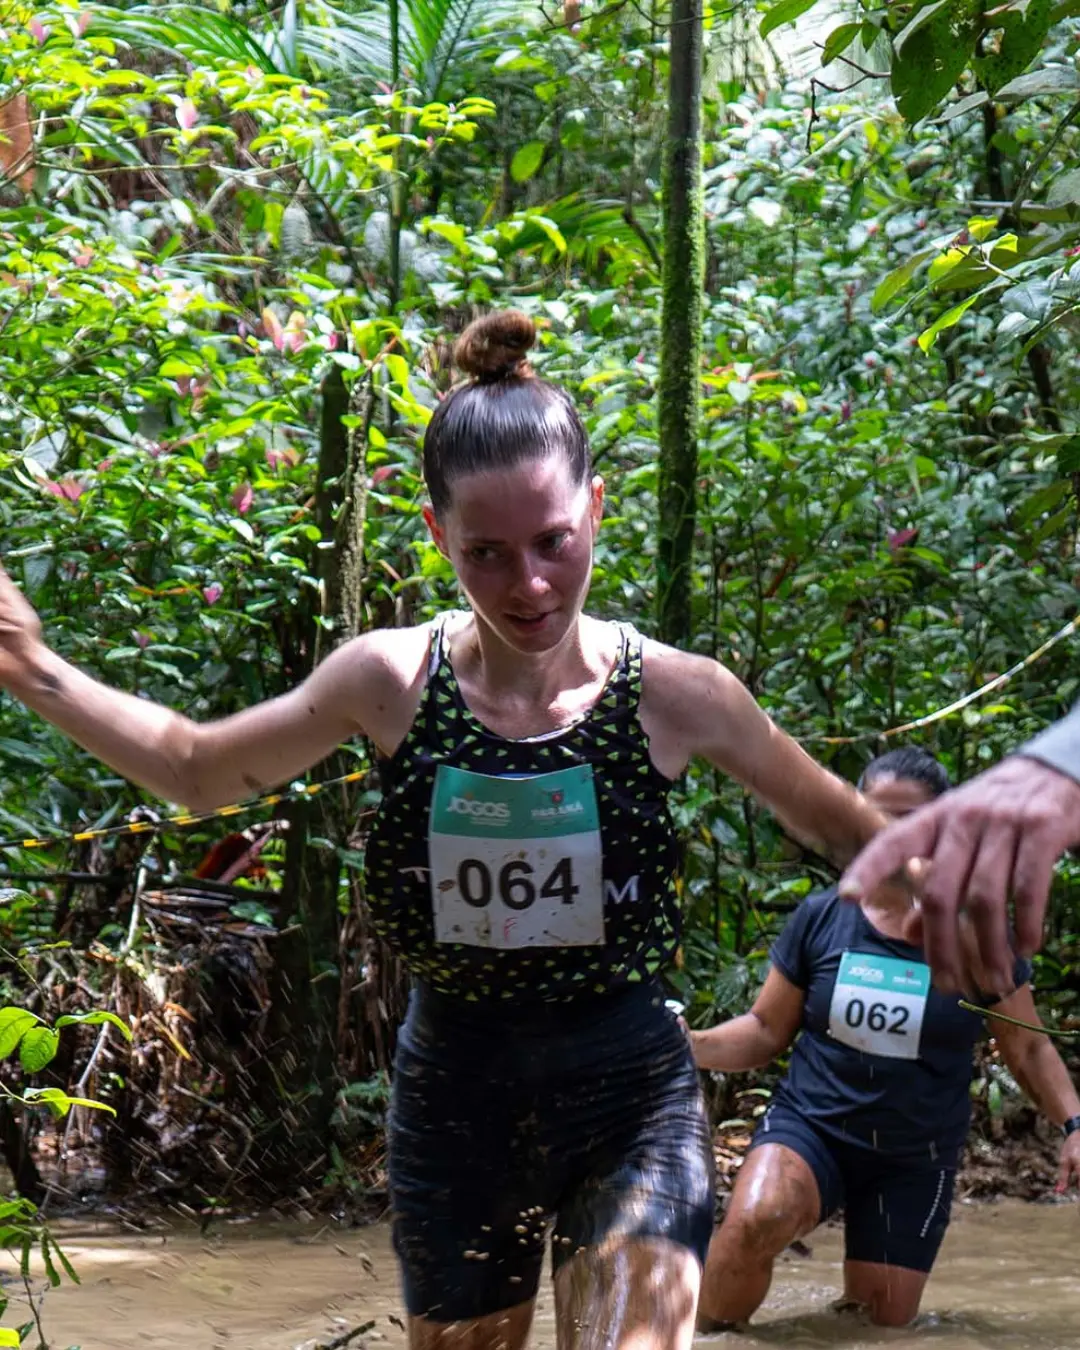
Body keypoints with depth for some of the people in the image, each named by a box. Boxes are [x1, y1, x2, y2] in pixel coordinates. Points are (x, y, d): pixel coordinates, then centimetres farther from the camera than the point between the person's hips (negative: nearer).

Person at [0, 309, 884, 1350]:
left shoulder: (678, 696, -10)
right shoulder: (392, 683, -6)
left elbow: (835, 823, 7)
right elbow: (198, 769, 11)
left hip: (626, 1085, -2)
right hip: (452, 1084, 2)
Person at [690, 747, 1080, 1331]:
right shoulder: (820, 917, -3)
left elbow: (1029, 1049, 5)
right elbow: (766, 1030, 5)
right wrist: (691, 1045, -14)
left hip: (914, 1158, 1)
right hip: (810, 1125, -1)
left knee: (884, 1320, 4)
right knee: (754, 1220, -34)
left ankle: (857, 1280, 40)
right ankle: (706, 1332, -7)